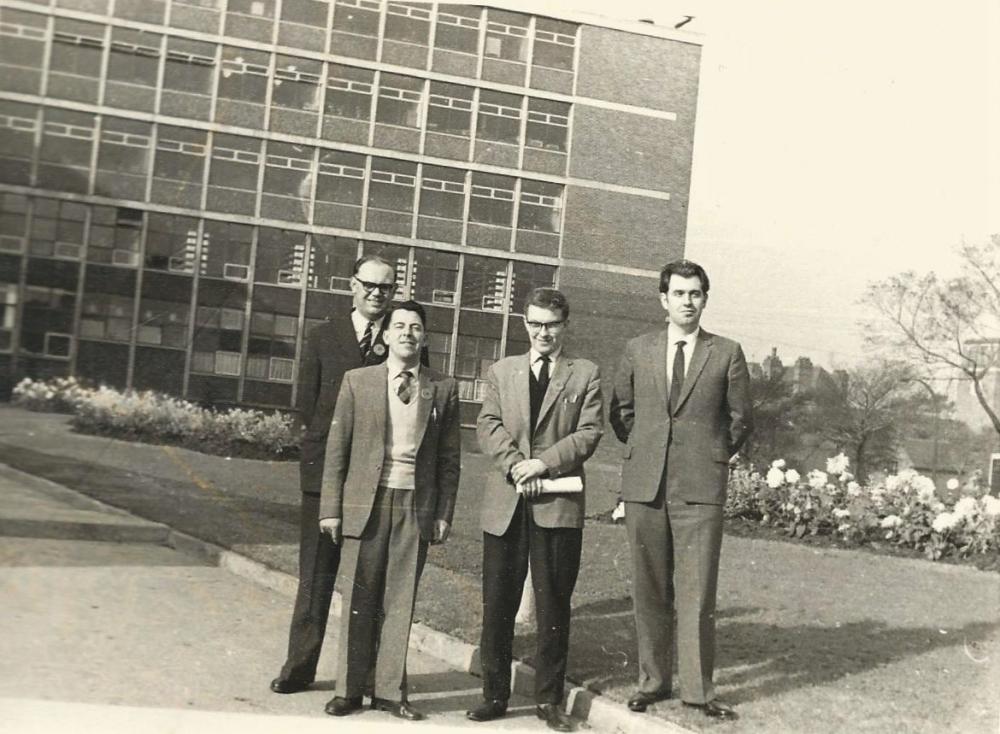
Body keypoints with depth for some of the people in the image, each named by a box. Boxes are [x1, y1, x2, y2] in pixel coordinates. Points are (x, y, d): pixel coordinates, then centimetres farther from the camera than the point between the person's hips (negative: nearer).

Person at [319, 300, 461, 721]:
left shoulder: (443, 389, 6)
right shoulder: (357, 382, 4)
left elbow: (449, 457, 7)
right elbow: (337, 448, 3)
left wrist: (444, 513, 3)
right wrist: (330, 508, -1)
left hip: (416, 507, 1)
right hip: (365, 503, -1)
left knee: (400, 602, 6)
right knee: (358, 600, 5)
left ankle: (390, 690, 16)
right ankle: (349, 689, 17)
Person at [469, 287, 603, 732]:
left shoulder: (585, 375, 8)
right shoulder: (501, 372, 14)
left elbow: (589, 432, -2)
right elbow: (487, 426, 3)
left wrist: (544, 462, -14)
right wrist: (516, 464, -13)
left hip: (559, 505, -1)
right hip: (504, 504, 2)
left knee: (554, 607, 5)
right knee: (497, 604, 5)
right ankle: (494, 695, 16)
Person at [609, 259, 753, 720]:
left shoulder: (727, 354, 3)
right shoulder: (638, 351, 9)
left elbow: (740, 418, 10)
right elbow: (620, 411, 18)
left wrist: (715, 456, 11)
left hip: (700, 489, -2)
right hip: (644, 485, 2)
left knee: (697, 592, -2)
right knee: (649, 590, 9)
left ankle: (698, 689, 7)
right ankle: (652, 681, 20)